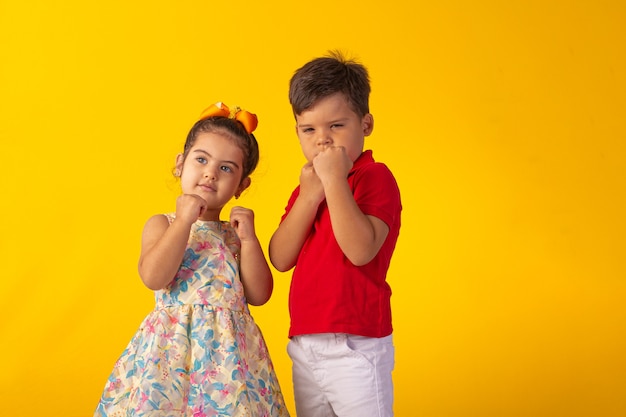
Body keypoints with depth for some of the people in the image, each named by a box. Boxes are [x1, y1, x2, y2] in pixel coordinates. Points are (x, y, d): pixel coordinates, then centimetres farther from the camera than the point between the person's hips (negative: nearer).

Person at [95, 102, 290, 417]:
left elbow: (259, 295, 3)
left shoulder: (236, 232, 11)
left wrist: (248, 237, -5)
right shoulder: (161, 224, 5)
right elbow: (153, 277, -14)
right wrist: (184, 220, -12)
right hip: (174, 348, -2)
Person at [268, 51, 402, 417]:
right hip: (304, 346, 8)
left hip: (356, 348, -7)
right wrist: (309, 195, -11)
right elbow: (280, 259, 0)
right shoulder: (307, 187, 13)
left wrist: (335, 180, -23)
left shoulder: (375, 177, -10)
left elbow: (360, 250, -26)